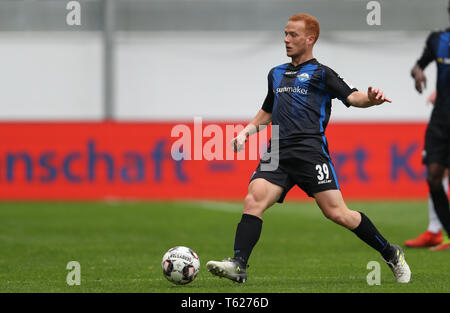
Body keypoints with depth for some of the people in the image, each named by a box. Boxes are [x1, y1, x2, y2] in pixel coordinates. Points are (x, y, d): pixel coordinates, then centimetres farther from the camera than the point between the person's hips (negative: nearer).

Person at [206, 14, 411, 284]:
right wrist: (248, 130, 19)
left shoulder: (321, 73, 6)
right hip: (278, 152, 5)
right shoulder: (277, 74, 24)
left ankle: (391, 254, 6)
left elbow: (352, 97, -7)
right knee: (253, 201, -17)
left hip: (310, 150, -5)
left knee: (337, 213, -10)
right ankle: (238, 265, -23)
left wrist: (370, 99, -29)